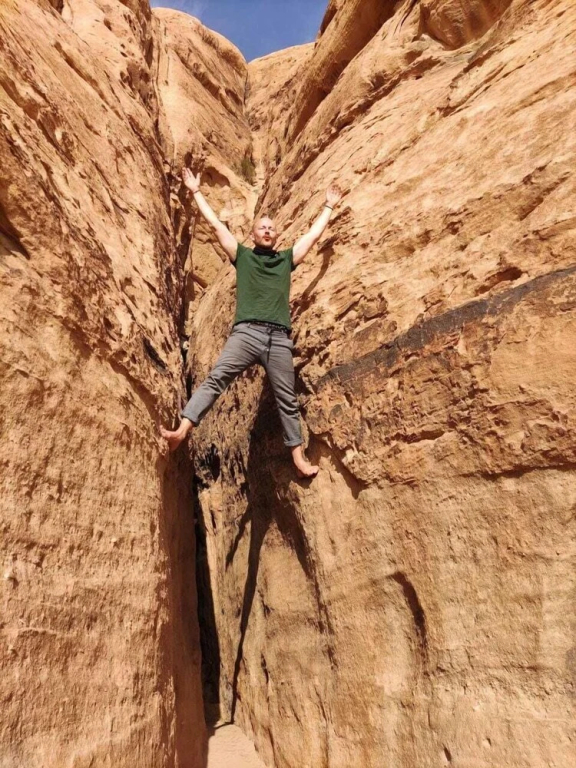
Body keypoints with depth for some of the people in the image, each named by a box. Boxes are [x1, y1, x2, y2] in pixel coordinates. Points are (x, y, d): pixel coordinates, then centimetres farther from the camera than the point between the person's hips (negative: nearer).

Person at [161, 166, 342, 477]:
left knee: (287, 398, 6)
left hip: (279, 338, 2)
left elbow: (314, 233, 30)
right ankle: (182, 430, -28)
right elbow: (215, 223, 19)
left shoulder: (287, 259, 23)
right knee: (216, 378, -19)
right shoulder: (242, 255, 18)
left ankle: (299, 458, 13)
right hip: (246, 332, -1)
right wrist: (196, 192, 22)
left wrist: (329, 205, 39)